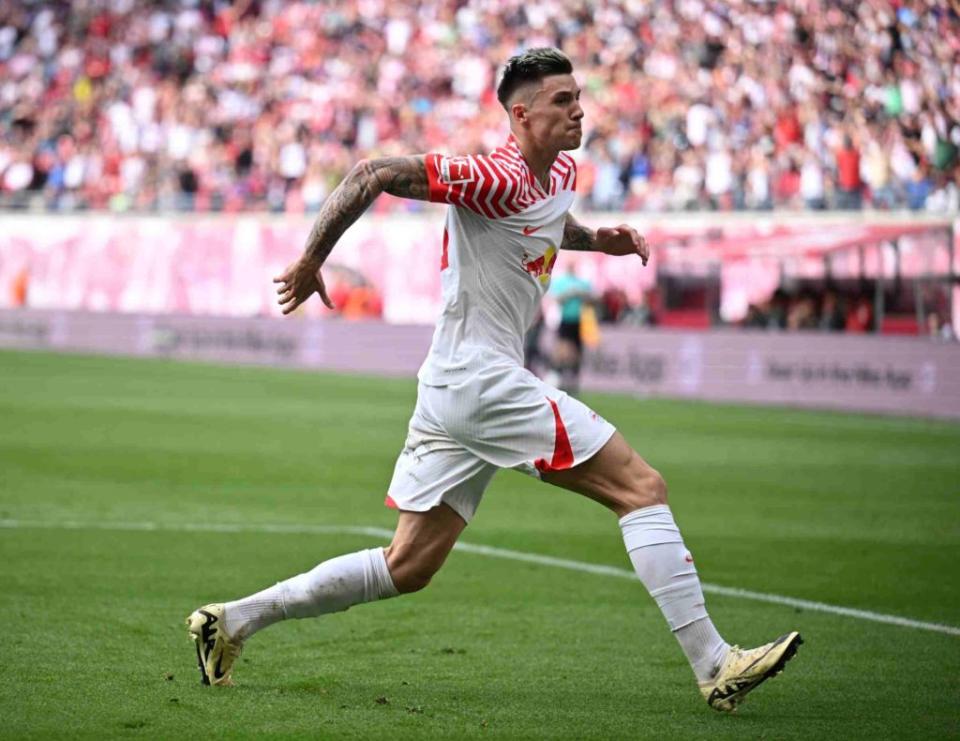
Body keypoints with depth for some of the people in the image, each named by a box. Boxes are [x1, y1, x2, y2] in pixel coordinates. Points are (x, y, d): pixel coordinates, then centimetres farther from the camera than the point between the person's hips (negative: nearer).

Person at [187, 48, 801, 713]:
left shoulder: (561, 172, 14)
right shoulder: (497, 178, -15)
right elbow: (376, 174, -17)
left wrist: (597, 239, 18)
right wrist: (310, 262, -13)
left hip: (453, 390, 10)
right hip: (482, 379, -10)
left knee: (407, 568, 12)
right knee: (642, 487, -9)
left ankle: (233, 620, 16)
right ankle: (714, 666, -9)